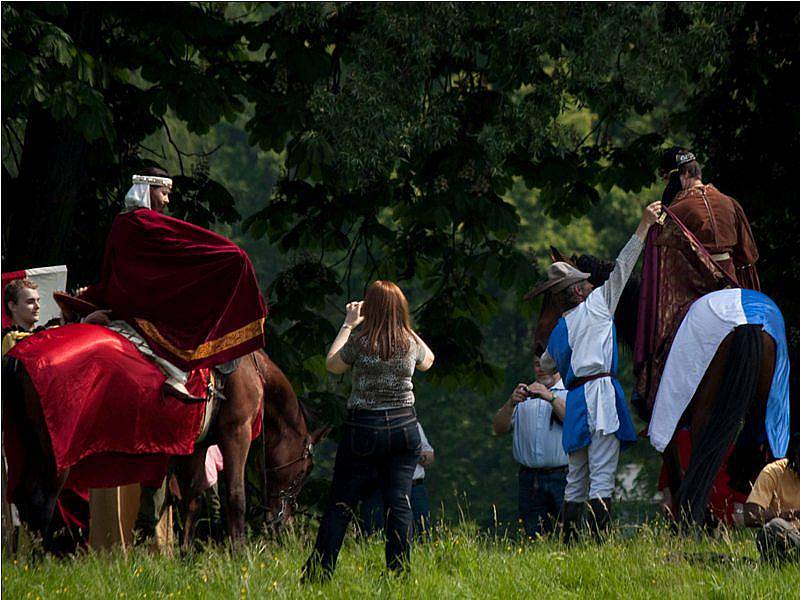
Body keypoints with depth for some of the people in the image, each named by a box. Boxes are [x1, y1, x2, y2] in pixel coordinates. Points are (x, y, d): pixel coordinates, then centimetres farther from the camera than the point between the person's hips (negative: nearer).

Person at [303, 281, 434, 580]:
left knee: (341, 503, 2)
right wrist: (402, 325, 23)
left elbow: (332, 364, 7)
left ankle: (318, 574, 2)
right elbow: (427, 362, 22)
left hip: (364, 427, -2)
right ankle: (400, 572, -2)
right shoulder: (410, 342, -1)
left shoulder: (360, 342, -11)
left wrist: (348, 325, 12)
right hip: (404, 427, 2)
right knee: (399, 502, 2)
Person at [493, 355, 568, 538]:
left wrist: (550, 397, -20)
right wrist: (511, 403, -9)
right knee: (535, 538, -2)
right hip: (530, 480, 3)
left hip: (562, 477, -3)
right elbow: (499, 428, 9)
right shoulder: (525, 395, 19)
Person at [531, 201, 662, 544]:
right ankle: (601, 538, -17)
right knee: (602, 474, -11)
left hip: (576, 399, 6)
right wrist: (645, 224, 8)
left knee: (577, 477, 12)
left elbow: (546, 364, 35)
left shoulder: (559, 330, 18)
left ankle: (569, 538, 10)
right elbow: (622, 267, 3)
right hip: (600, 393, -6)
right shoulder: (595, 306, 3)